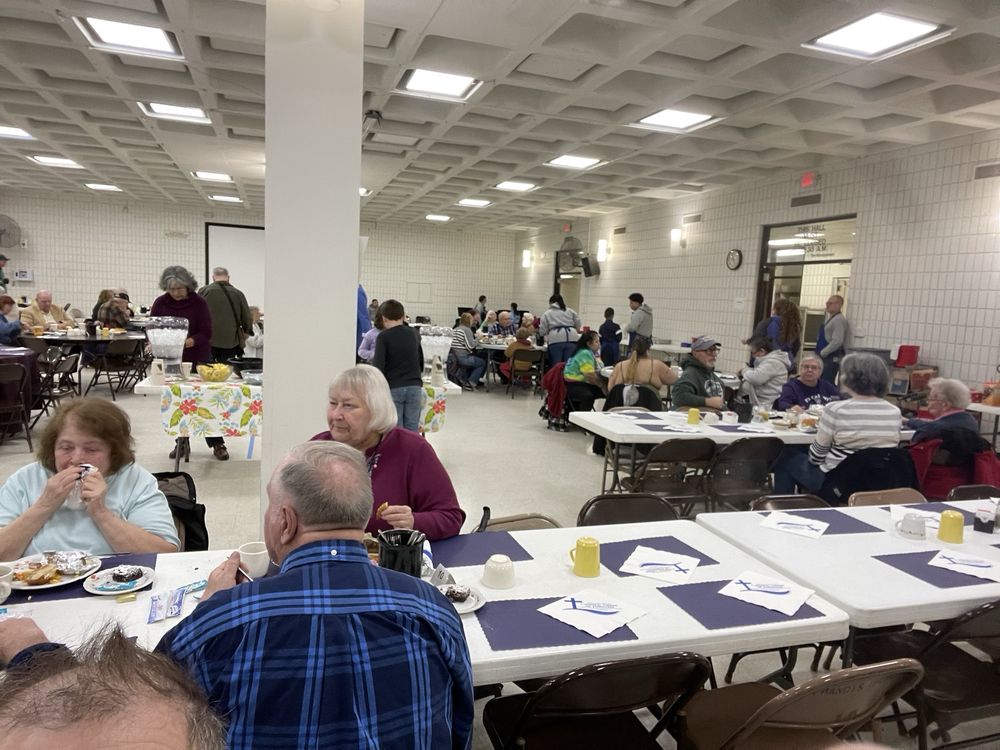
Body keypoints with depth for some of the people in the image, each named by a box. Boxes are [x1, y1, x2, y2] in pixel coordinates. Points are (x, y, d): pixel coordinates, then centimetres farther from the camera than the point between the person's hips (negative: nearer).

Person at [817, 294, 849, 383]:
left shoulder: (839, 320, -14)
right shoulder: (828, 317, 16)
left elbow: (837, 341, -22)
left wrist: (822, 353, -16)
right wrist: (820, 353, 14)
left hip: (833, 357, -10)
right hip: (825, 356, 10)